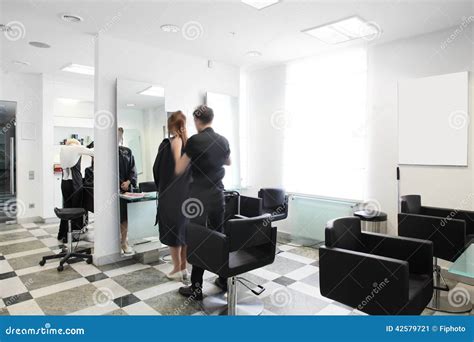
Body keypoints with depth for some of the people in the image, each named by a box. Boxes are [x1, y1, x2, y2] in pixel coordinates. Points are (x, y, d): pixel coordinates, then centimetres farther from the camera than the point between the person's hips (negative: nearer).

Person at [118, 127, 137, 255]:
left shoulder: (127, 151, 11)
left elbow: (132, 169, 10)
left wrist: (128, 181, -6)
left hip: (126, 188, 3)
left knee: (125, 216, 6)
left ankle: (124, 243, 16)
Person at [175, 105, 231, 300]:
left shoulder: (194, 140, -14)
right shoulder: (223, 141, 4)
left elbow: (179, 170, -9)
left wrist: (185, 155, 9)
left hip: (198, 197, -5)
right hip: (218, 196, 6)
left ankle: (196, 288, 13)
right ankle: (224, 280, 27)